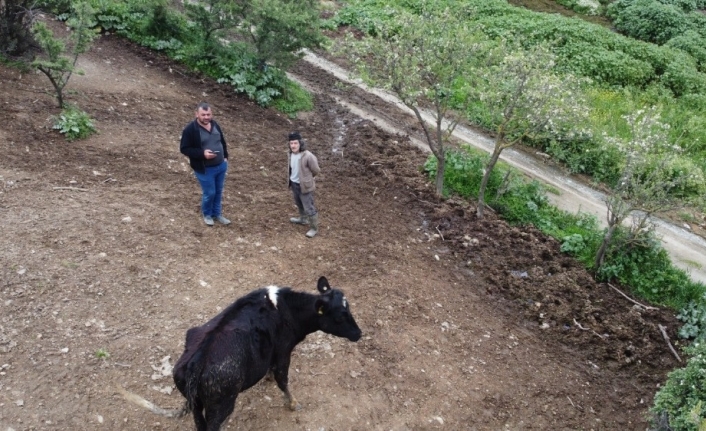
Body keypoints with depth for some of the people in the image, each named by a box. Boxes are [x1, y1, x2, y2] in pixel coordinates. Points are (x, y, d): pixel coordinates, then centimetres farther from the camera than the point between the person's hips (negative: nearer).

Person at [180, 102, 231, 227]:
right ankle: (207, 214, 31)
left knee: (218, 192, 17)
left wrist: (225, 157, 8)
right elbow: (184, 149, -16)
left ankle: (217, 214, 37)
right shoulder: (190, 129, -18)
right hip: (205, 169, -6)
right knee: (209, 193, 4)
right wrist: (202, 153, -26)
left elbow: (222, 141, 16)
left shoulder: (215, 124, 2)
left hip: (221, 166, 6)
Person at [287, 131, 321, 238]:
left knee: (309, 208, 4)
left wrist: (306, 178, 2)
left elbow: (316, 171, -14)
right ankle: (303, 219, 53)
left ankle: (314, 228, 22)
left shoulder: (308, 156, -28)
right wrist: (291, 180, 14)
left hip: (304, 185, -7)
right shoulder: (291, 153, -7)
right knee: (299, 204, 29)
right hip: (294, 184, 7)